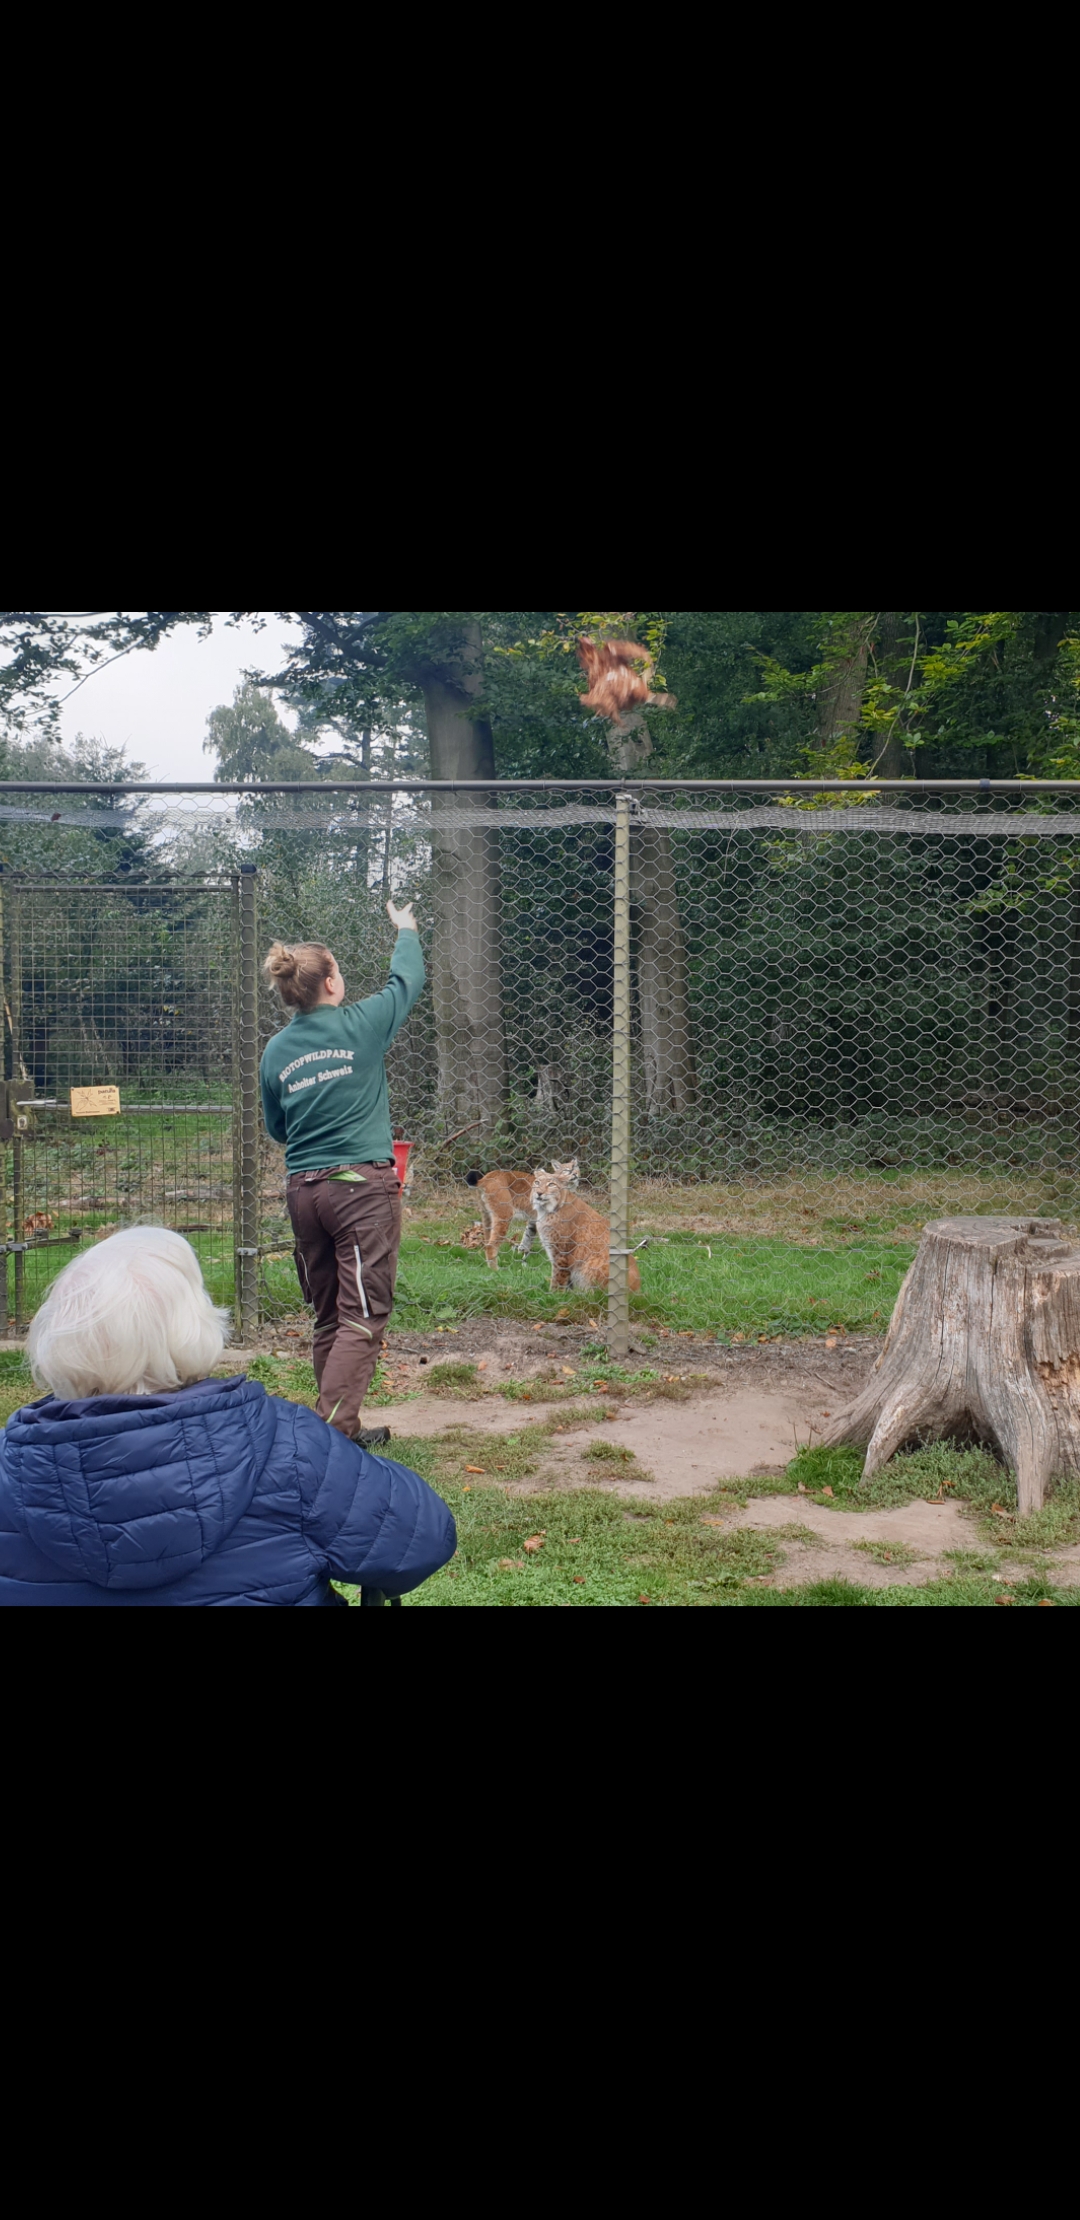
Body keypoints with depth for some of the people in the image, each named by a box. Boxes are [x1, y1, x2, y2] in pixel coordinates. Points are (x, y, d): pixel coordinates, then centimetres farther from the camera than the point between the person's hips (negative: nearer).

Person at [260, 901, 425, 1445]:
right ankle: (330, 1431, -13)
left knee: (328, 1319, 14)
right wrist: (406, 931, 31)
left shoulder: (276, 1050, 5)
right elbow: (407, 979, 13)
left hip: (303, 1189, 5)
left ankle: (343, 1427, 22)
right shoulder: (360, 1024, -6)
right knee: (362, 1318, -5)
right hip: (363, 1185, -5)